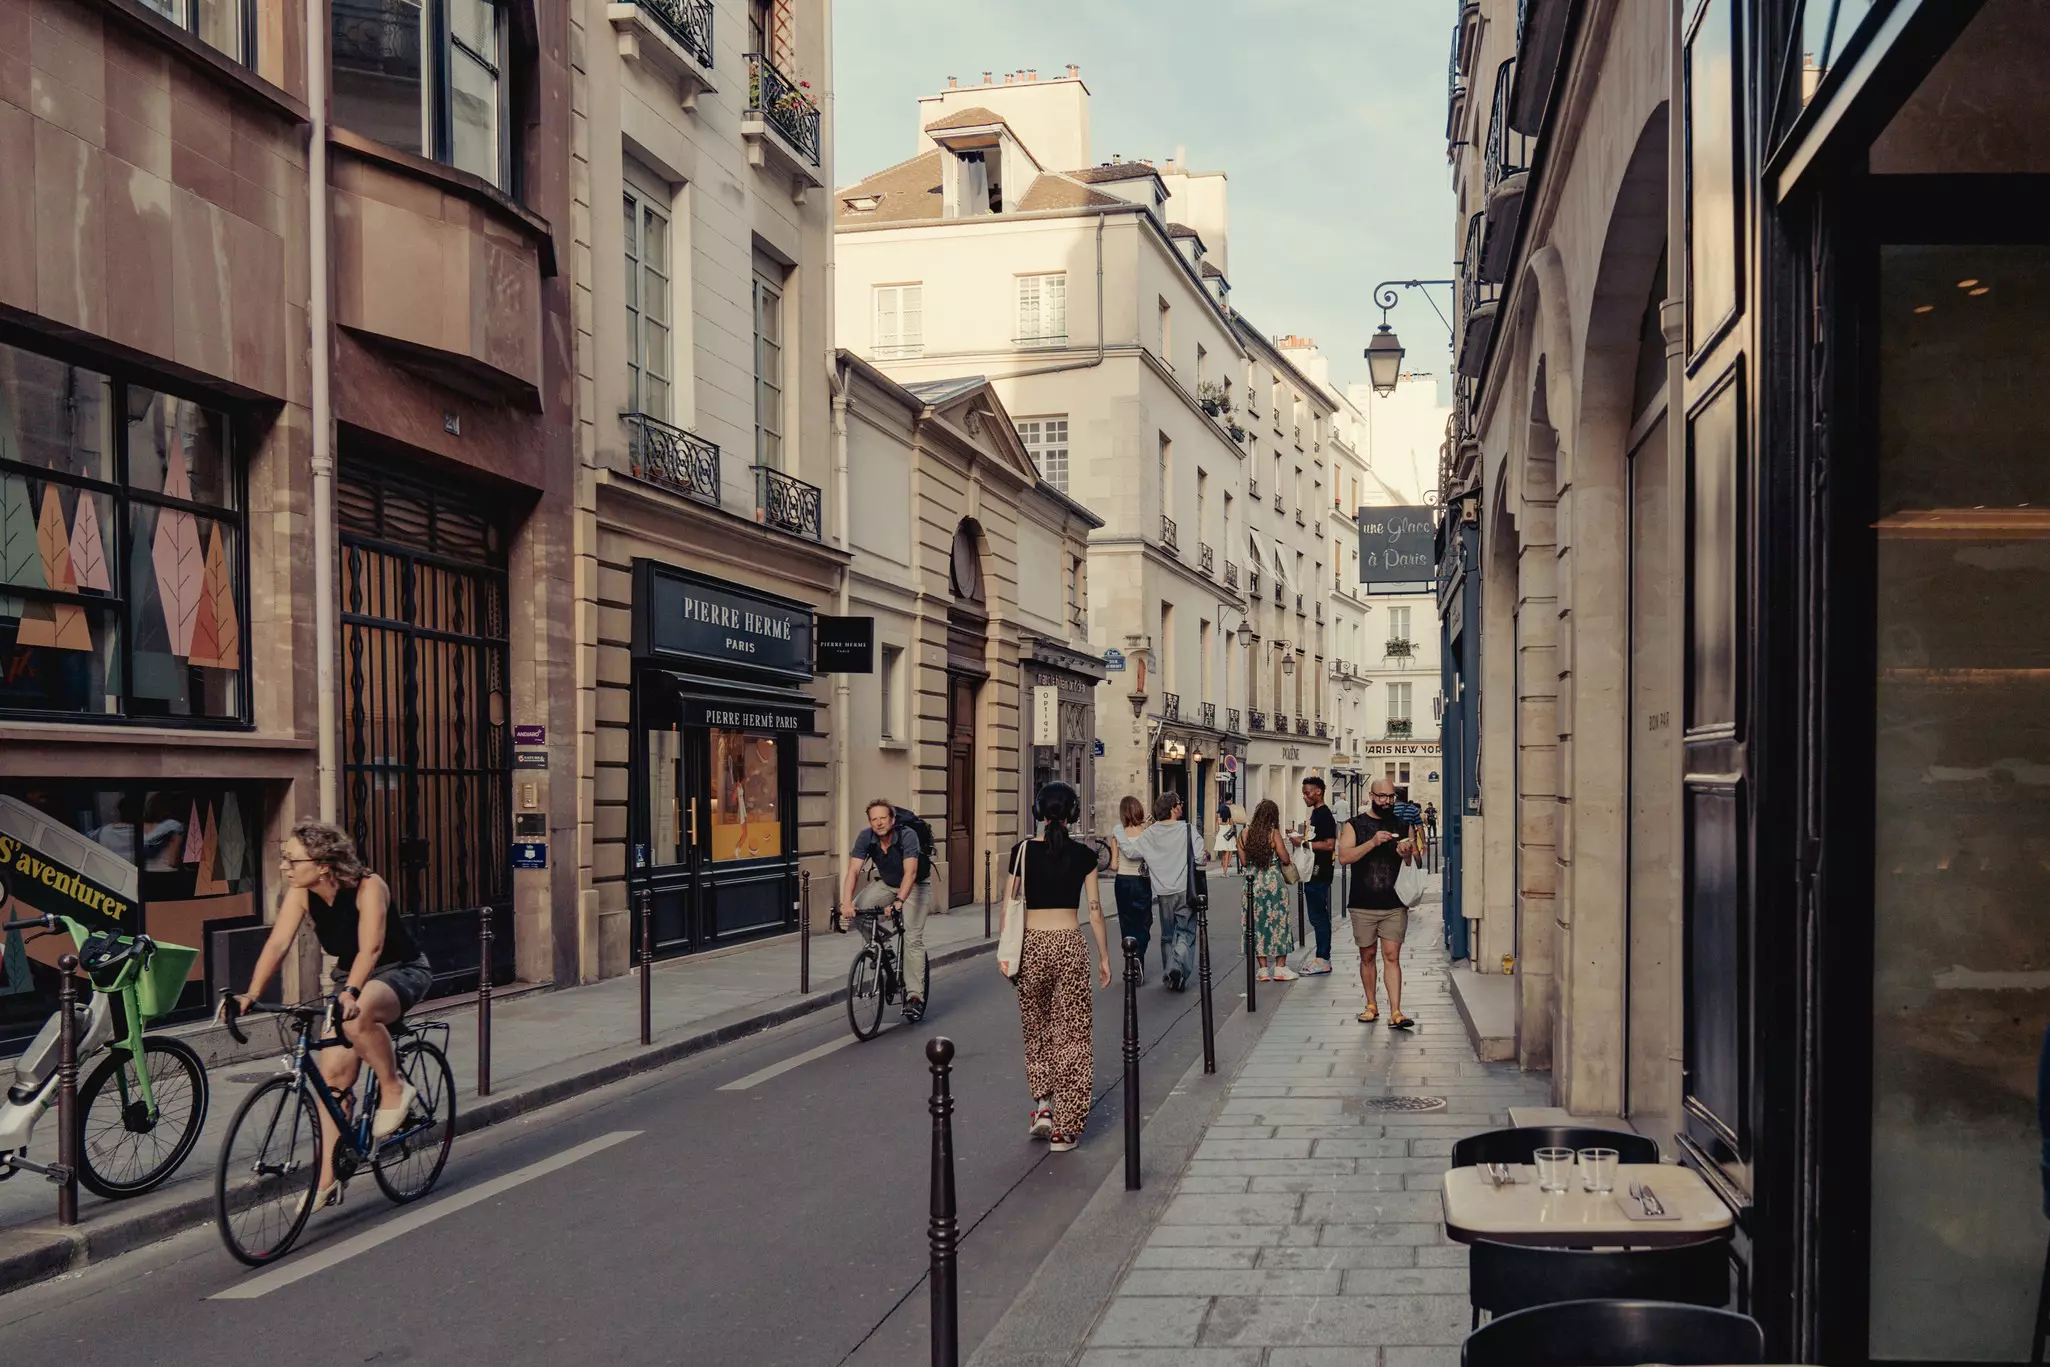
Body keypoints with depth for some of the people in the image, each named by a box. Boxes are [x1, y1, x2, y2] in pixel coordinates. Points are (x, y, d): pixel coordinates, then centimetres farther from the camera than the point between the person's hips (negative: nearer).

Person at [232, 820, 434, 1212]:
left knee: (358, 1017, -39)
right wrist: (251, 994, -30)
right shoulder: (301, 892, -11)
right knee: (332, 1071, -5)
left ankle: (394, 1090, -13)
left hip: (402, 972, -6)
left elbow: (370, 947, -38)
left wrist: (351, 993, -52)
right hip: (349, 978, 6)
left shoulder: (368, 887, -27)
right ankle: (328, 1179, 2)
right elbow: (278, 942, -17)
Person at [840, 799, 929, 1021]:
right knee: (858, 909, -21)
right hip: (886, 884, 4)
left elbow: (910, 872, -42)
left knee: (913, 938, -14)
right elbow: (853, 871, -27)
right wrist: (846, 903, -42)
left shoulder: (907, 836, -32)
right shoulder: (866, 838, -21)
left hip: (915, 885, -4)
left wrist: (898, 902, -56)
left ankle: (914, 996, -9)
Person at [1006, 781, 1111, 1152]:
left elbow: (1009, 907, 0)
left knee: (1036, 1030, 20)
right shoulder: (1084, 855, -2)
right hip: (1070, 945, -1)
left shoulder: (1023, 851, -2)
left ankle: (1043, 1104, 9)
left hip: (1032, 945, 1)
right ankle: (1064, 1129, 5)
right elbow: (1095, 912, 0)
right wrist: (1104, 956, 10)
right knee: (1070, 1035, 5)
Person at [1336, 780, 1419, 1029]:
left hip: (1395, 905, 0)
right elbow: (1344, 857, -11)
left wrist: (1408, 853, -11)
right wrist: (1372, 843, -22)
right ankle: (1371, 1006, 22)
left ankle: (1395, 1013, -8)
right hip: (1363, 905, 0)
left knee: (1392, 957, -5)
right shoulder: (1355, 825, 3)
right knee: (1367, 956, 9)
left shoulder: (1402, 825, 10)